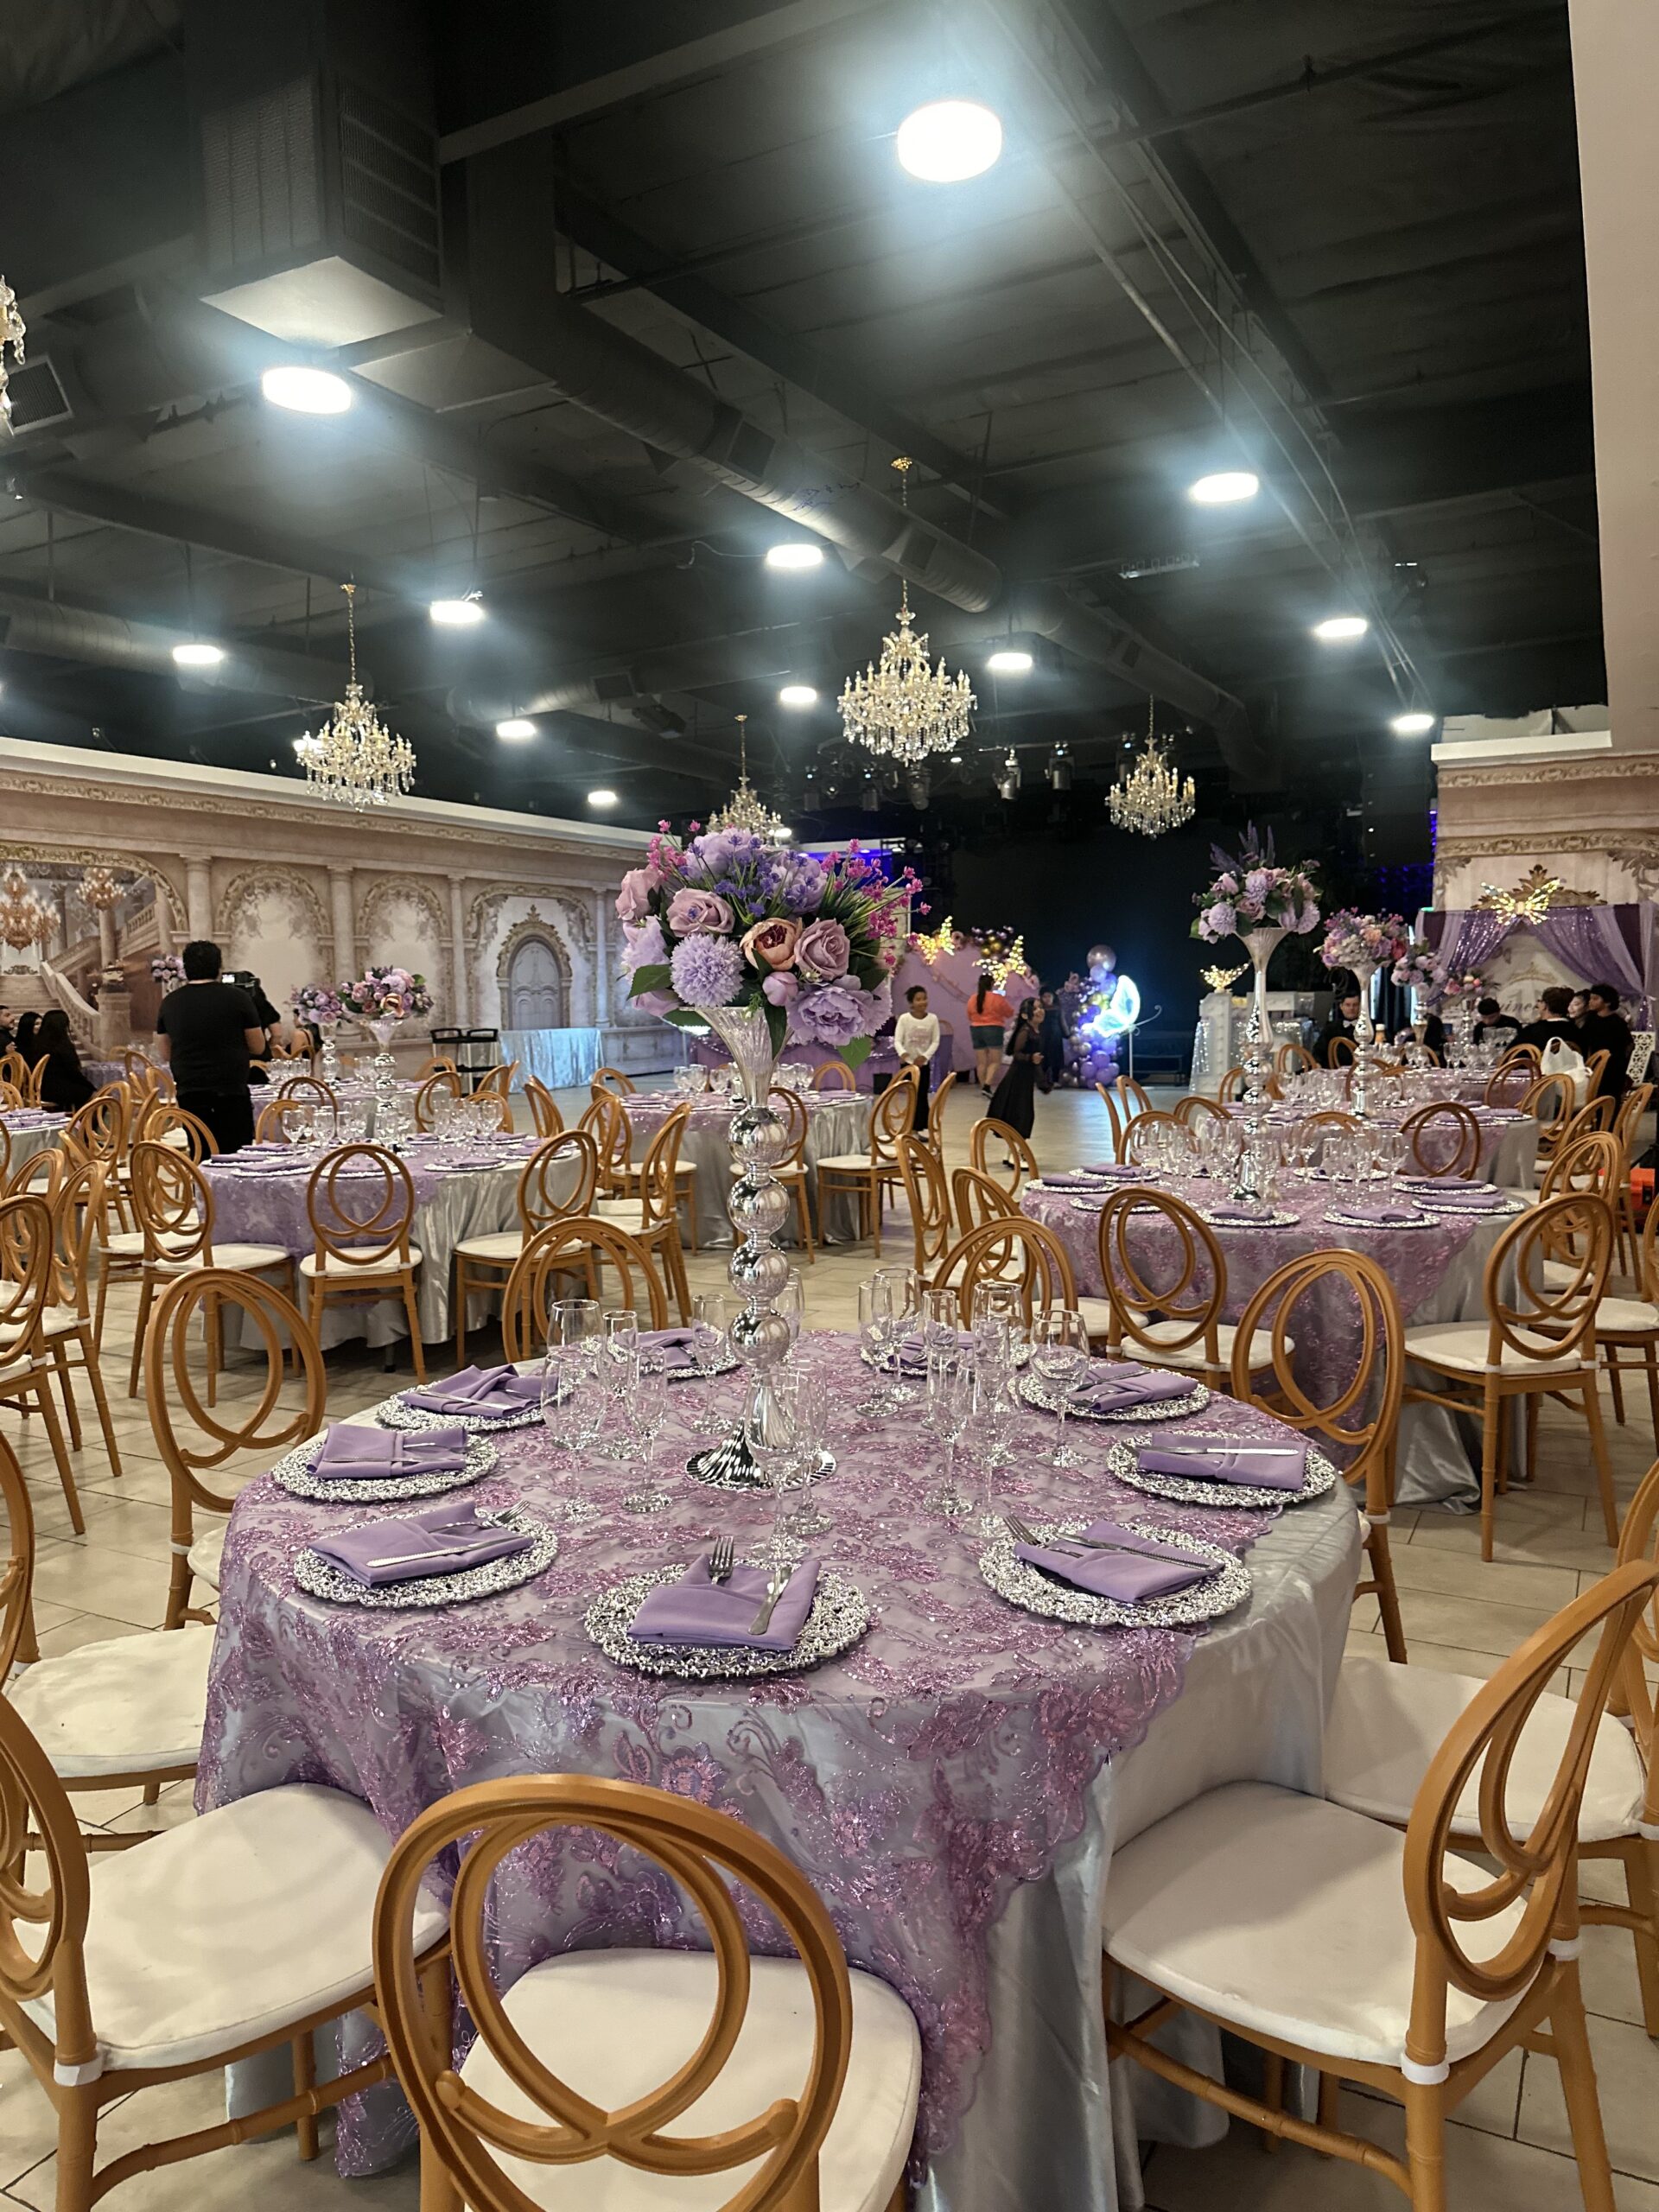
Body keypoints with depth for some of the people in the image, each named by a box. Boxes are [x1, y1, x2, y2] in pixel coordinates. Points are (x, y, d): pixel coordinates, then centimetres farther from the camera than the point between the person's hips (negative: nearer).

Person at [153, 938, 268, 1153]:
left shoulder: (170, 1003, 3)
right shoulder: (237, 997, -5)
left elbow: (165, 1055, 14)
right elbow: (258, 1048, 3)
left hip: (189, 1093, 3)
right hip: (232, 1090, -3)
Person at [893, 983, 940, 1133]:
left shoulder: (933, 1018, -3)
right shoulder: (904, 1018, -9)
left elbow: (935, 1041, -3)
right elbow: (897, 1041, -12)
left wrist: (925, 1056, -17)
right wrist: (902, 1053, -33)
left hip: (924, 1063, 2)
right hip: (908, 1062, -2)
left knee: (922, 1095, 2)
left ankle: (915, 1129, 7)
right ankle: (913, 1129, 7)